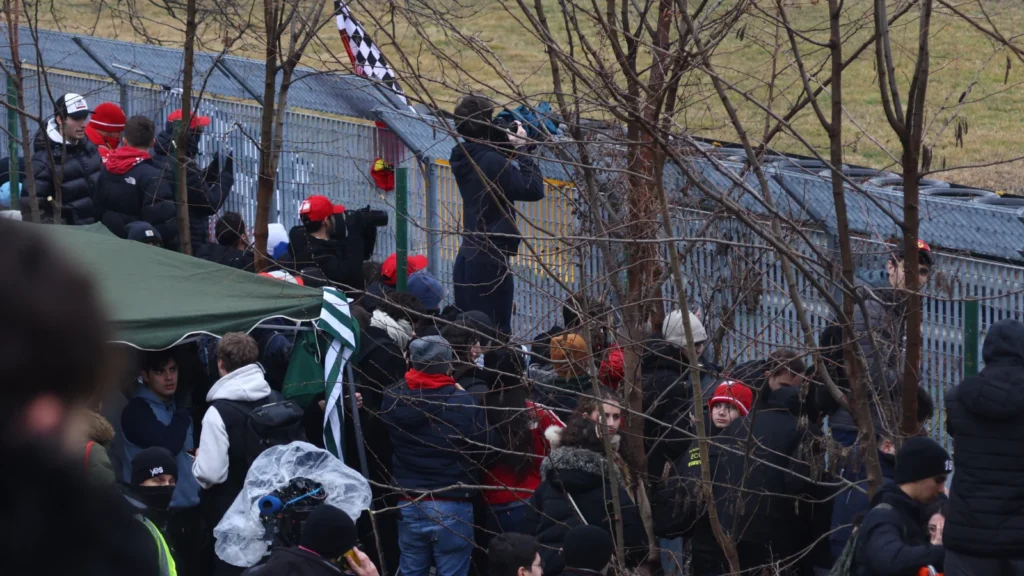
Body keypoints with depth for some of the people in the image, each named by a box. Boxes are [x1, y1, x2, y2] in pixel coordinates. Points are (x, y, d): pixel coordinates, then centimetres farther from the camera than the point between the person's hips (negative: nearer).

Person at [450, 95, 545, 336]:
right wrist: (520, 151, -11)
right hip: (490, 261, -9)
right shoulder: (492, 162, -19)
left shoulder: (465, 157, 6)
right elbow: (533, 190, -18)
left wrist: (507, 146, 9)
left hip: (467, 257, 9)